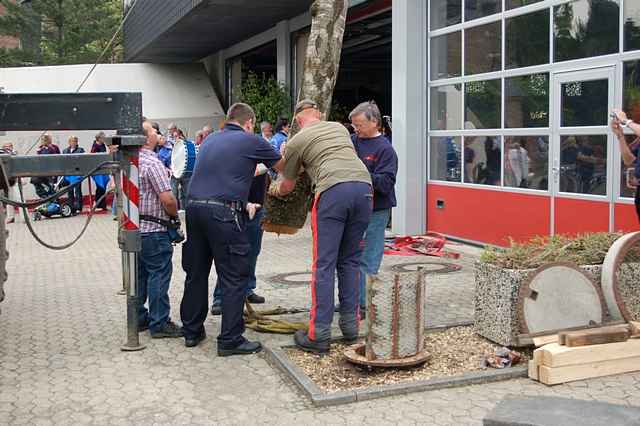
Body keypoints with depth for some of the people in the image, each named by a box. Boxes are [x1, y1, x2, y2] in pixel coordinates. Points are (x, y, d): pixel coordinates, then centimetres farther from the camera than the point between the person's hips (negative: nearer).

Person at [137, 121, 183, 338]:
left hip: (134, 227, 9)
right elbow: (167, 200, -23)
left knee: (139, 273, 16)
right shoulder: (152, 163, -18)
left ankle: (138, 318, 24)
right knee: (159, 275, -3)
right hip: (153, 230, -9)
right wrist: (175, 214, -5)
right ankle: (159, 323, 2)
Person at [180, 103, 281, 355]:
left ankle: (191, 332, 26)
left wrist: (242, 203, 35)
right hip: (223, 213, -7)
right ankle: (230, 340, 3)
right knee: (234, 278, 1)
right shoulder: (251, 141, 3)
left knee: (196, 273, 16)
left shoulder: (210, 140, 21)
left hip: (194, 207, 7)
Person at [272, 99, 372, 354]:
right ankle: (350, 326, 19)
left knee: (324, 264, 0)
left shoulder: (296, 141, 16)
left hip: (333, 190, -5)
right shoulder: (340, 127, 29)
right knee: (350, 261, 15)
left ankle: (319, 335, 0)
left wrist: (275, 191, 50)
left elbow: (288, 186, 25)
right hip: (364, 186, 5)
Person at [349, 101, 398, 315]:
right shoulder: (352, 141, 7)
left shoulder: (385, 149, -10)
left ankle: (365, 304, 9)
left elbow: (385, 183, -18)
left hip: (375, 211, -7)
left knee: (368, 261, -1)